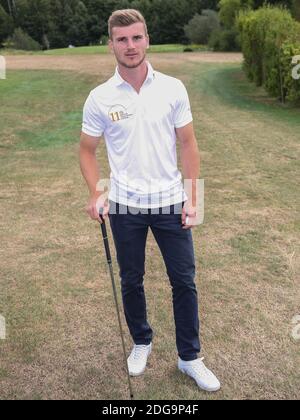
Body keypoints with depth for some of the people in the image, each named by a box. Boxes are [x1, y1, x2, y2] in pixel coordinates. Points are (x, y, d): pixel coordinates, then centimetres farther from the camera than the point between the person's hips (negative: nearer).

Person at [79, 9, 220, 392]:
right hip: (125, 206, 0)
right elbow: (87, 150, 6)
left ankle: (189, 357, 24)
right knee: (131, 281, 13)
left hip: (170, 202, 1)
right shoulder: (100, 98, -3)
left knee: (184, 282, 6)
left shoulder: (173, 88, -2)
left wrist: (191, 197, -3)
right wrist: (96, 193, -9)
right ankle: (141, 342, 38)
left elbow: (187, 144, 2)